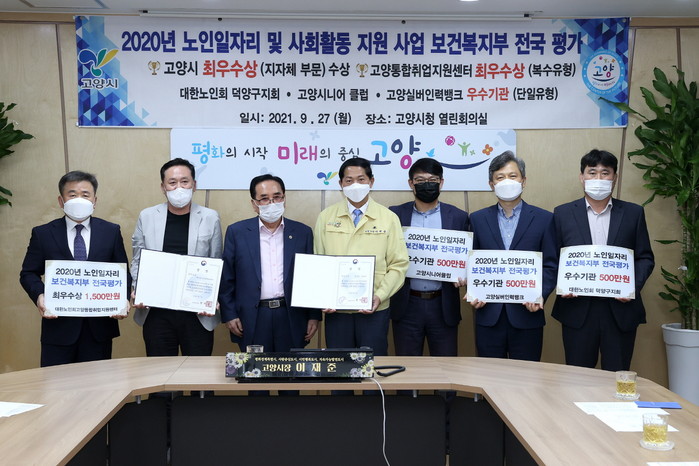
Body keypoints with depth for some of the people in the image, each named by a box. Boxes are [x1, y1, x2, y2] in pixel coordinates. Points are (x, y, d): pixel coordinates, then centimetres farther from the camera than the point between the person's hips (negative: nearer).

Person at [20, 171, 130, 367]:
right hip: (58, 325, -1)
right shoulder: (42, 234, 4)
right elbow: (28, 273, 7)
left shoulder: (111, 232, 6)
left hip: (100, 326, 1)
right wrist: (39, 295, -13)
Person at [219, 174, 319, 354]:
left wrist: (314, 316, 4)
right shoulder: (237, 232, 3)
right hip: (252, 319, -1)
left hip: (292, 319, 1)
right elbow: (227, 278, 5)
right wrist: (229, 315, 0)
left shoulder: (302, 232, 6)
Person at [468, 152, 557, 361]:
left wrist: (540, 294, -14)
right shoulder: (478, 219, 8)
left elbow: (550, 265, 2)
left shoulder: (543, 219, 3)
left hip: (527, 314, -1)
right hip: (488, 315, 1)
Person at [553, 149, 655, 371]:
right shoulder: (563, 213, 6)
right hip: (577, 309, 0)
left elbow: (645, 257, 7)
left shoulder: (633, 213, 7)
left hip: (620, 309, 1)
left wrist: (634, 285, -10)